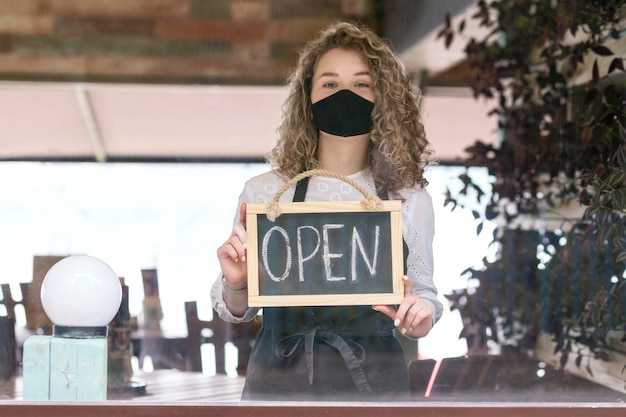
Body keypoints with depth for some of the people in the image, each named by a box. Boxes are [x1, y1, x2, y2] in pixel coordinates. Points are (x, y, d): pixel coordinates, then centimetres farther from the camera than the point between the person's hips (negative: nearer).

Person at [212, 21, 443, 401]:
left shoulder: (409, 199, 0)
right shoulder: (265, 192, -2)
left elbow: (424, 290, 10)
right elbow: (235, 311, 6)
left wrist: (422, 315, -12)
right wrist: (236, 285, -16)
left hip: (373, 383, 1)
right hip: (279, 380, 0)